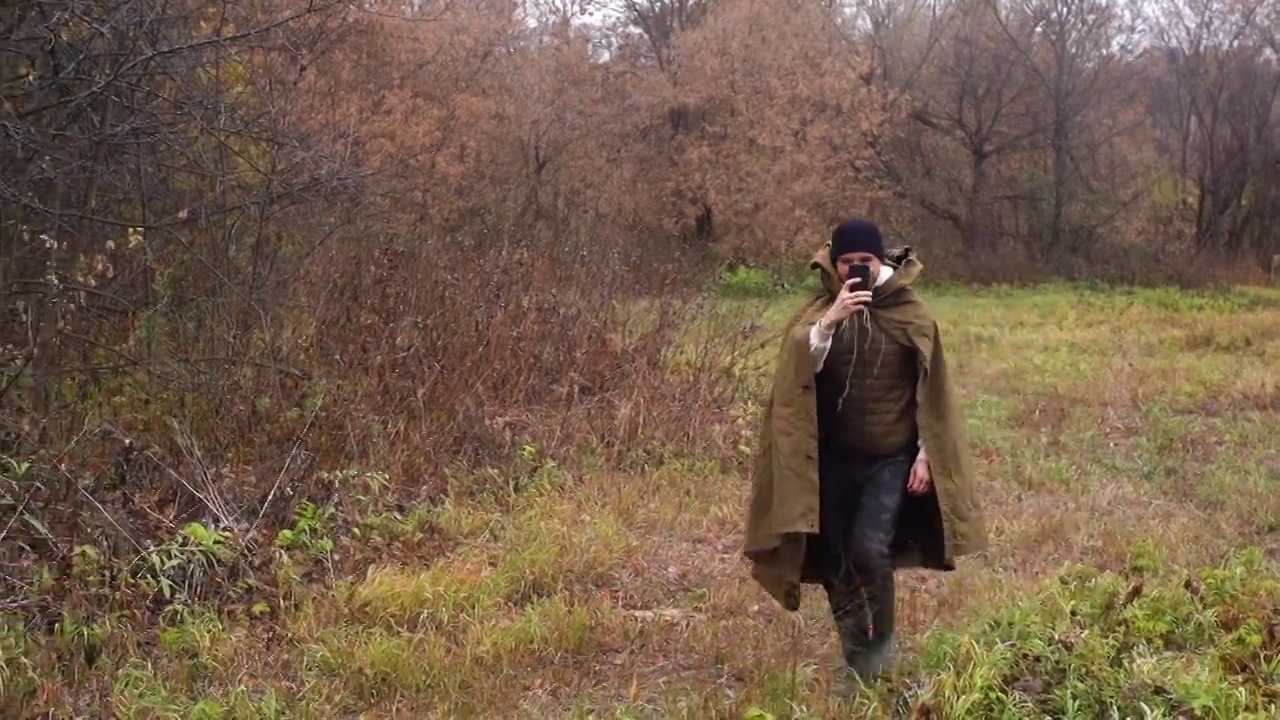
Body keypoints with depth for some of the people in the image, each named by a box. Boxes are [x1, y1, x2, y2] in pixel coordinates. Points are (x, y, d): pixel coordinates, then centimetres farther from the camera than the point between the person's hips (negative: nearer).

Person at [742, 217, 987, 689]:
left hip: (892, 459, -2)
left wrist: (926, 454, -3)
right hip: (834, 460, 2)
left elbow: (931, 393, 2)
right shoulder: (818, 313, -1)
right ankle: (857, 666, 21)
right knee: (835, 562, 4)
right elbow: (795, 372, -19)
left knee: (868, 549, -18)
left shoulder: (912, 315, -3)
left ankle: (882, 645, 7)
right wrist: (828, 322, -31)